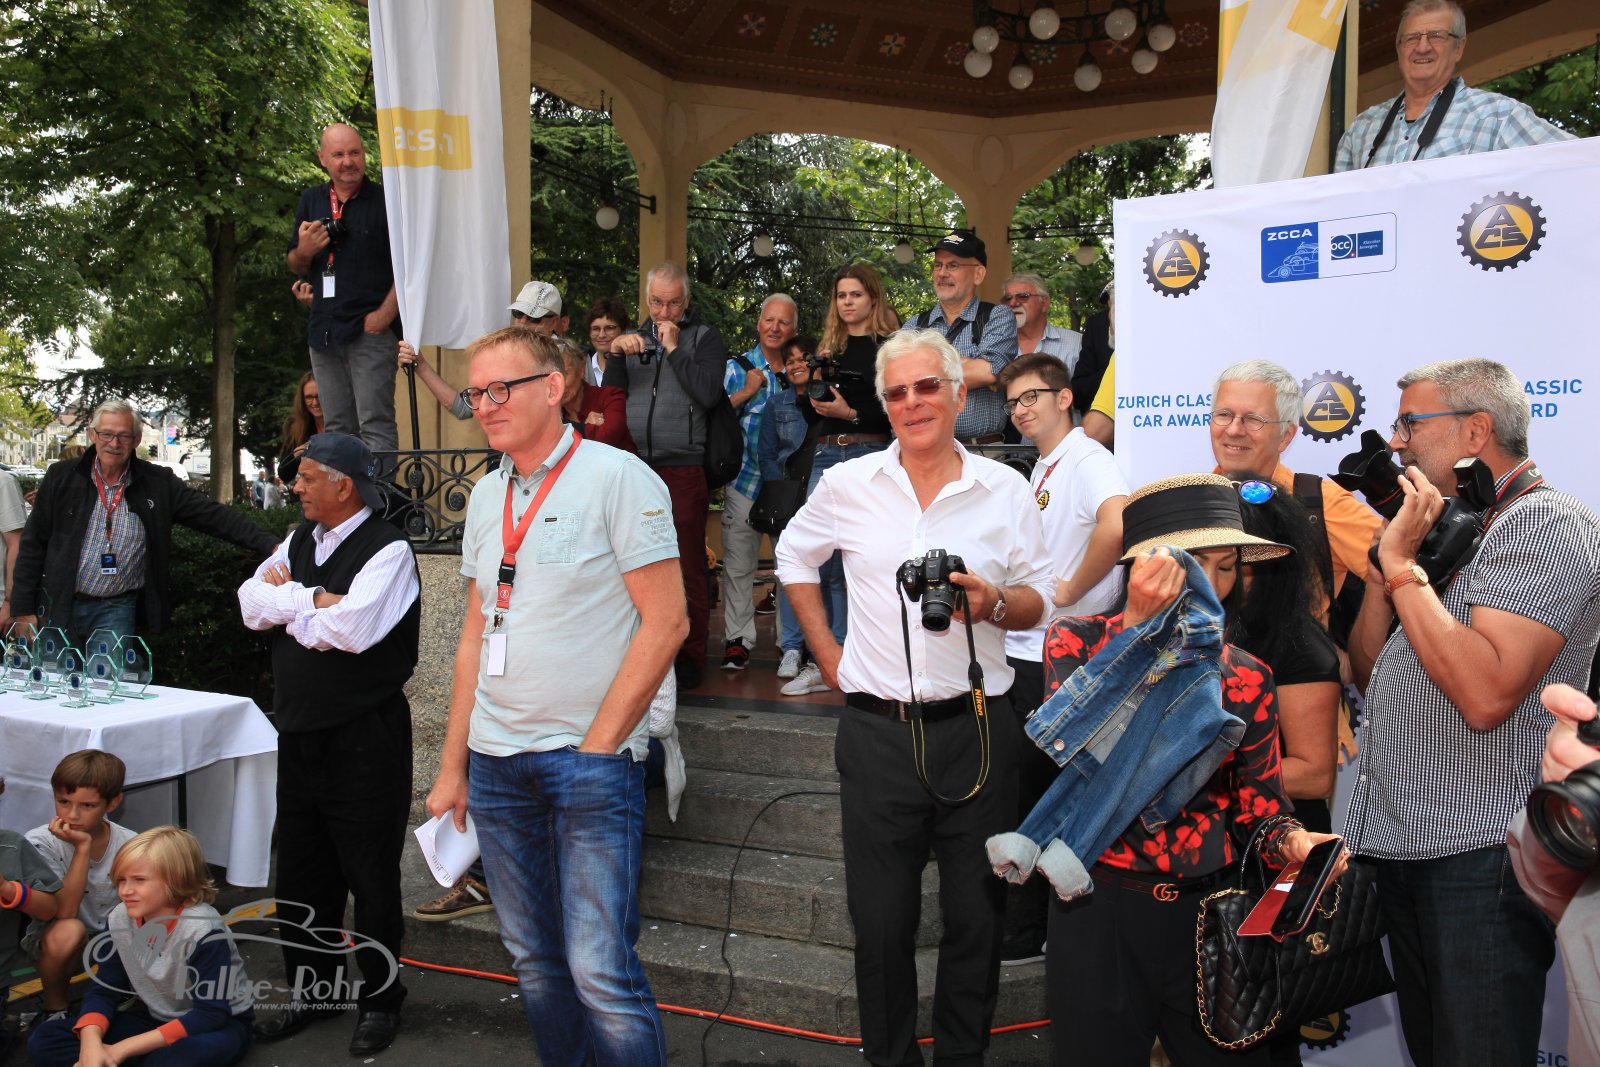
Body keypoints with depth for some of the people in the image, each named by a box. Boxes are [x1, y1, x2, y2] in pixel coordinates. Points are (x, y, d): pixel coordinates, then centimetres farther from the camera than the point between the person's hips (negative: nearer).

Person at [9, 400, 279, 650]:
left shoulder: (158, 483, 0)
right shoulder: (62, 477, 1)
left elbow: (214, 515, -5)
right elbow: (34, 543, 3)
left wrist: (268, 544, -16)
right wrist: (23, 608, -1)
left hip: (118, 609, -1)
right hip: (61, 606, 1)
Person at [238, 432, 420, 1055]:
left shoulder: (388, 550, -13)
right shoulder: (298, 542, 12)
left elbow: (350, 629, -25)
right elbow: (252, 604, 1)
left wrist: (288, 606, -8)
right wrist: (316, 599, -14)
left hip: (365, 736, -7)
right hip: (300, 729, 8)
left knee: (370, 873, 4)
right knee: (301, 869, 17)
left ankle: (379, 1000, 21)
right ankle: (312, 991, 34)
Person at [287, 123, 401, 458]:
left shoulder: (386, 200, -2)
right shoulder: (311, 201, 15)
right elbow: (295, 266, 21)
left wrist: (385, 313, -13)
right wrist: (304, 250, -2)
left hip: (371, 330, -6)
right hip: (324, 330, 6)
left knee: (375, 425, -11)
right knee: (337, 429, 11)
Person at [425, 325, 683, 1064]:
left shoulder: (618, 478, -7)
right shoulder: (486, 496, 13)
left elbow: (665, 623, -11)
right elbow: (475, 636, 17)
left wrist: (594, 747, -12)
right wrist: (452, 766, 14)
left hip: (589, 761, -6)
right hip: (495, 761, 6)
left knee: (600, 971, -7)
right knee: (535, 961, 14)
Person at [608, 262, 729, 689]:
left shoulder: (704, 337, 6)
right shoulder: (635, 338, 19)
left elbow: (707, 393, -10)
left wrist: (673, 348, -7)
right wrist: (616, 354, -3)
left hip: (683, 468, -4)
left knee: (687, 566, -1)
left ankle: (690, 654, 9)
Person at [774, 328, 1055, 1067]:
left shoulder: (1005, 489, 1)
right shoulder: (848, 484, 2)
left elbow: (1040, 599, 7)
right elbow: (795, 559, 16)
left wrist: (994, 603, -16)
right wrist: (828, 657, 9)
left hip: (975, 729, 0)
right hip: (877, 731, 0)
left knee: (976, 916, 11)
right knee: (881, 920, 9)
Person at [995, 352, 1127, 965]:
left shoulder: (1087, 460, -13)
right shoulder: (1042, 469, 17)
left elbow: (1117, 524, -34)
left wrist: (1070, 590, -23)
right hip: (1024, 650, 9)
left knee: (1040, 797, 0)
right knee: (1025, 793, 15)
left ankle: (1024, 936, 14)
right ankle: (1024, 929, 27)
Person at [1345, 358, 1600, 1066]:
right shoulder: (1444, 528, 16)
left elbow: (1485, 694, -27)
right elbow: (1369, 672, 13)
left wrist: (1403, 563, -19)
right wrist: (1385, 558, 2)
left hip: (1481, 857, -9)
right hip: (1404, 849, 9)